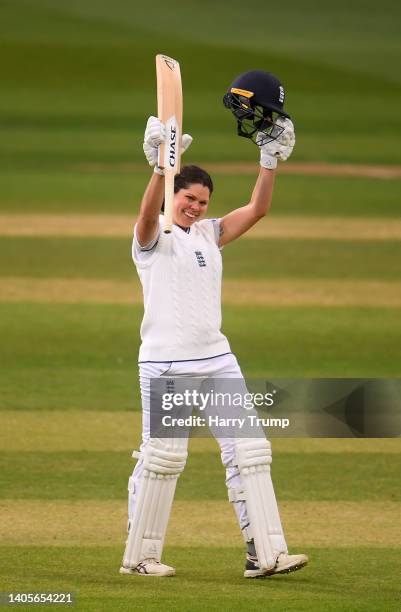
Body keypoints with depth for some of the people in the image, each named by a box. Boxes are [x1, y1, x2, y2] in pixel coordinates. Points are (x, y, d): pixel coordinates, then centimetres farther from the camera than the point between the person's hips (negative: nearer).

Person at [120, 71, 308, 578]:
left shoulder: (209, 234, 16)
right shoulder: (153, 237, -1)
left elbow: (257, 209, 11)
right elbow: (148, 214, -23)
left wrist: (270, 157, 2)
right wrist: (161, 167, -39)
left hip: (216, 358, 6)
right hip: (166, 362, -6)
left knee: (247, 451, -1)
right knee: (163, 457, -4)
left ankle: (265, 552, -3)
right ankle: (139, 556, 8)